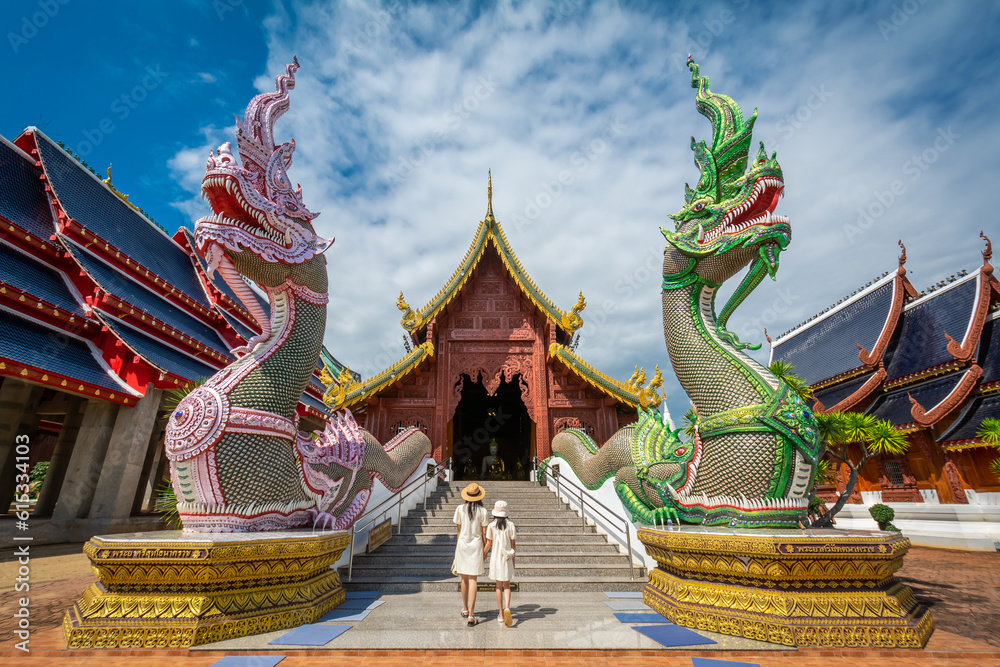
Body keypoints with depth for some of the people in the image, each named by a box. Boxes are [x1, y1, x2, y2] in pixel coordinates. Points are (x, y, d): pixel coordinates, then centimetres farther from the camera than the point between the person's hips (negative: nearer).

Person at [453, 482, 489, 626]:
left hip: (462, 544, 2)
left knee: (464, 578, 16)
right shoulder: (482, 511, -8)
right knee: (473, 579, 1)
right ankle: (471, 615, -4)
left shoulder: (460, 509, -3)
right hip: (476, 545, -2)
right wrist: (485, 550, 7)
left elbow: (459, 530, 5)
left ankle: (465, 609, 31)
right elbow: (484, 533, -4)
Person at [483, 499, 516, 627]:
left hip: (496, 558, 0)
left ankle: (500, 614, 16)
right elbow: (512, 543, -1)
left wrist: (484, 554, 16)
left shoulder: (491, 526, -7)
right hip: (507, 558, 0)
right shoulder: (510, 525, -6)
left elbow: (488, 543, -3)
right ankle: (507, 608, -13)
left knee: (499, 586, 12)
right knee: (507, 586, 10)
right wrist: (513, 558, 9)